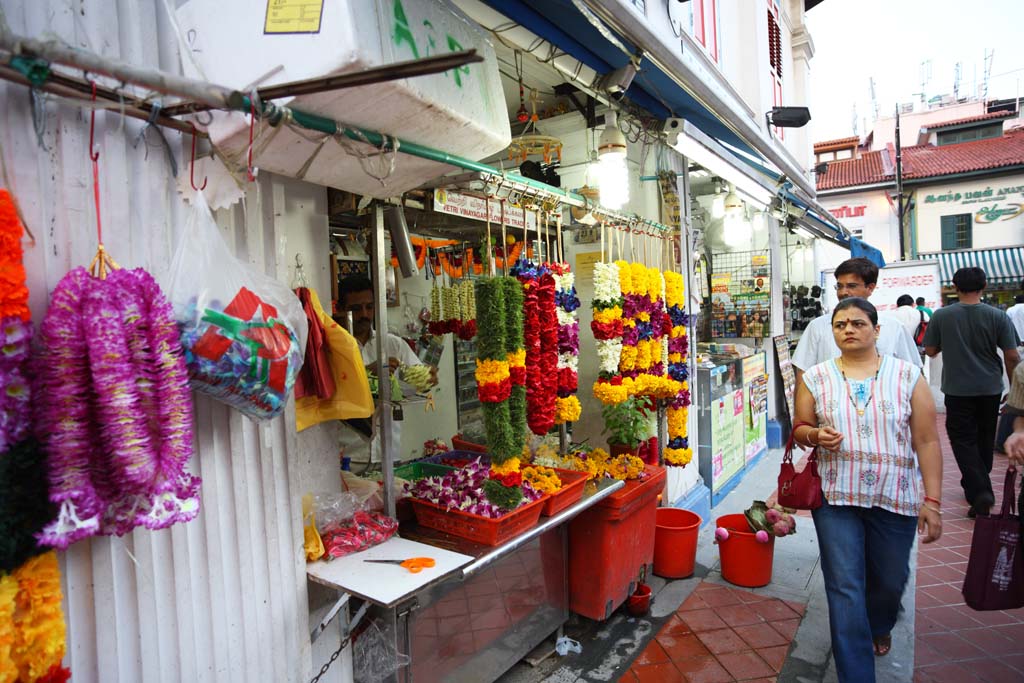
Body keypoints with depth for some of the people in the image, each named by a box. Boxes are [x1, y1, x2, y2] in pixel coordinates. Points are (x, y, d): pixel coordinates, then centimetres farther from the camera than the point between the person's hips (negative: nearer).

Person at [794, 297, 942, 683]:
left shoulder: (908, 376, -1)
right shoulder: (815, 378, 1)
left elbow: (927, 442, -1)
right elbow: (799, 429, 8)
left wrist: (932, 501, -5)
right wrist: (816, 435, -16)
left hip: (895, 499, 1)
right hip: (836, 497, -1)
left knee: (890, 579, 18)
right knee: (845, 587, -1)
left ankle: (878, 627, 52)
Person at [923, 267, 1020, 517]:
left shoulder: (941, 316, -9)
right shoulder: (998, 316, -8)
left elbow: (930, 351, 0)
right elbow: (1012, 357, -6)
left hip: (958, 389, -2)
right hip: (990, 388, 3)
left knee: (963, 440, 3)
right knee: (984, 439, 19)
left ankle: (979, 491, -12)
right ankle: (978, 485, 34)